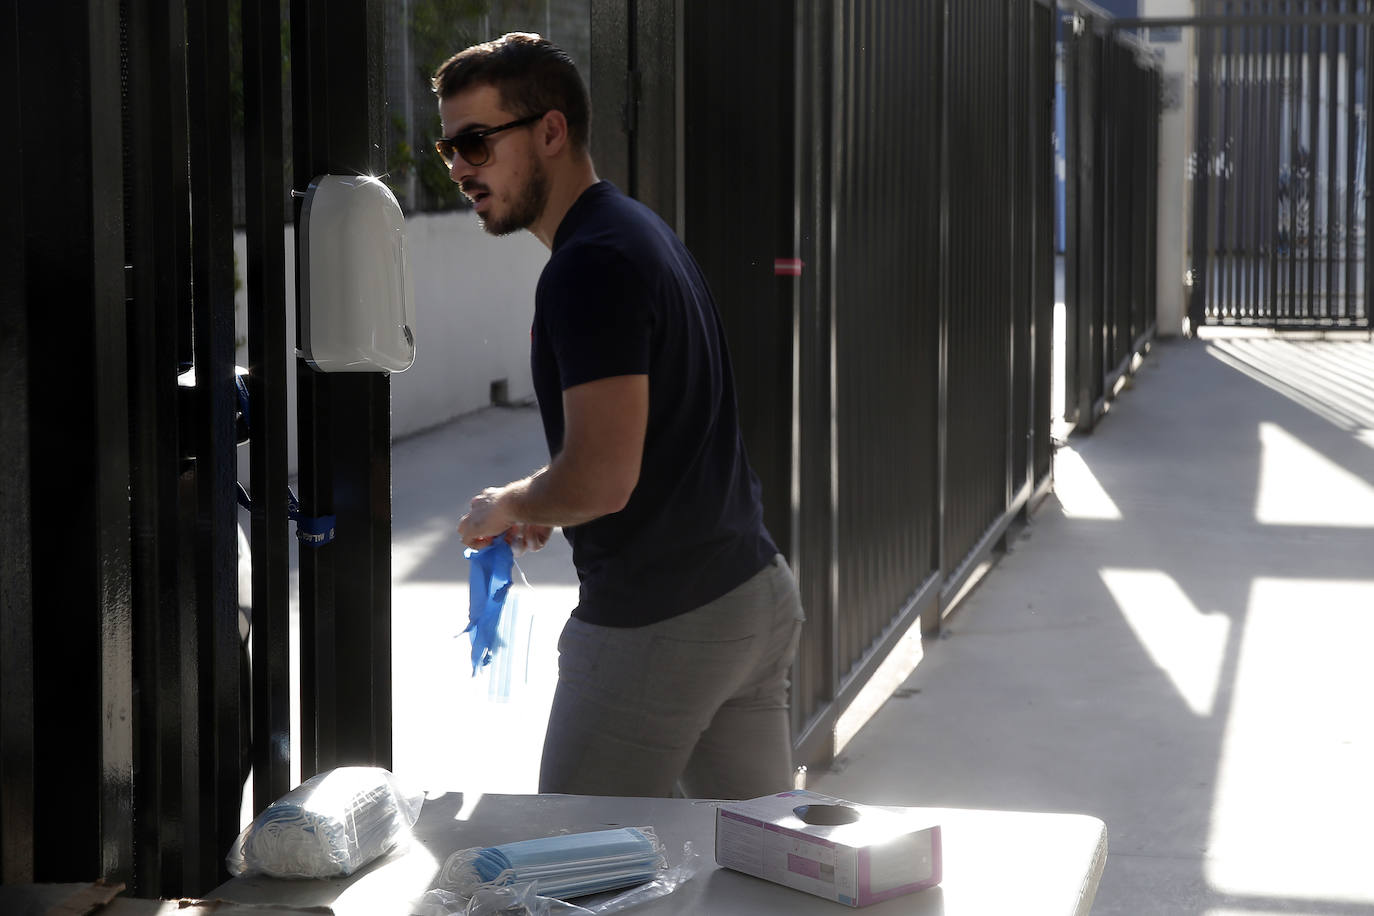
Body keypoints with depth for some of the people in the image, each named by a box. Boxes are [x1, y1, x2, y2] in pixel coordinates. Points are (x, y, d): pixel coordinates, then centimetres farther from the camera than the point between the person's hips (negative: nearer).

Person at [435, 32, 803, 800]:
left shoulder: (590, 266, -20)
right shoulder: (639, 231, 13)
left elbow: (600, 479, -27)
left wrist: (508, 506, -8)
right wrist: (542, 505, 21)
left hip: (654, 628, -10)